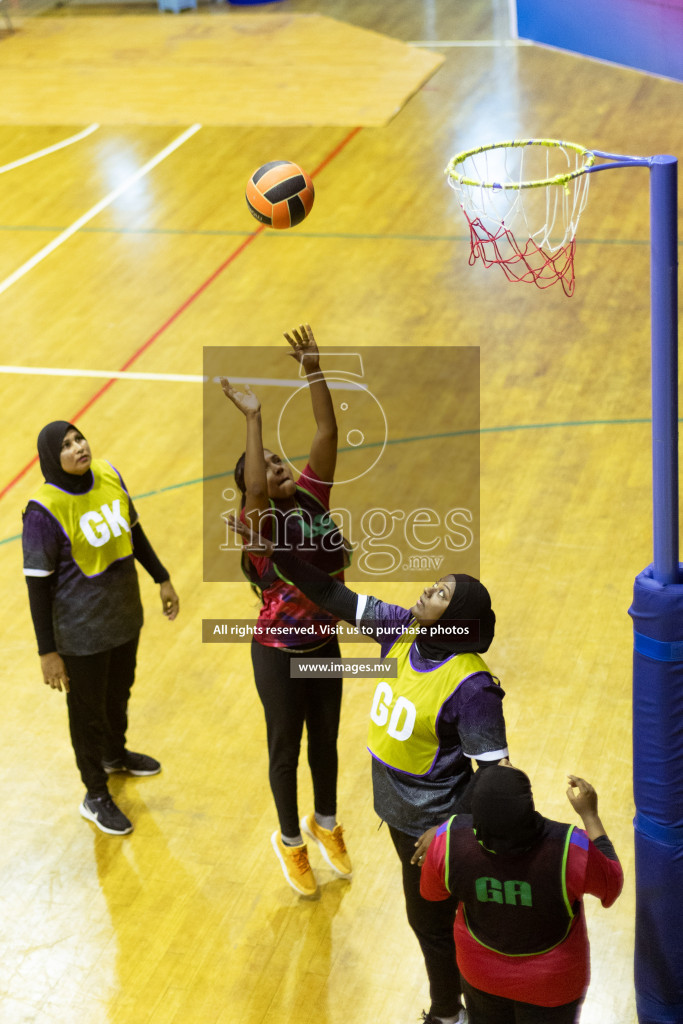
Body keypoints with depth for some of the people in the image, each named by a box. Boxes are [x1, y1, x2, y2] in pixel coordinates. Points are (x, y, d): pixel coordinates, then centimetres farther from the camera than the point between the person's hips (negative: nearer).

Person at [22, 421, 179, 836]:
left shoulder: (109, 475, -8)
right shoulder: (44, 511, -26)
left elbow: (134, 532, 9)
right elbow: (38, 584, -20)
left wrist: (162, 579, 15)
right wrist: (48, 651, -17)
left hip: (126, 615, 6)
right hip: (83, 632, -6)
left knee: (120, 691, 28)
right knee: (89, 710, 13)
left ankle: (115, 754, 57)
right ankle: (96, 797, 34)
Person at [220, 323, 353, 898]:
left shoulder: (313, 497, -7)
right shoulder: (261, 524, -21)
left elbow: (328, 434, -13)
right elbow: (253, 490, -44)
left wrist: (314, 372, -21)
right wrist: (253, 419, -47)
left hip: (325, 644, 5)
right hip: (280, 655, -5)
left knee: (325, 741, 23)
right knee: (285, 750, 15)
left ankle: (326, 824, 47)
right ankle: (291, 841, 36)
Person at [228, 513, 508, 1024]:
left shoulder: (470, 687, -30)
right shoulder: (402, 629, -10)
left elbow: (492, 772, -26)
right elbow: (335, 597, -3)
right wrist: (276, 552, -10)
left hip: (432, 826, -7)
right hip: (398, 809, 7)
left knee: (429, 920, 13)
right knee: (431, 913, 26)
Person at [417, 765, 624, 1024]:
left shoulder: (450, 840, -31)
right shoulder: (569, 850, -37)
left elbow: (431, 891, -8)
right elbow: (611, 884, -15)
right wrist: (590, 815, -8)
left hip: (481, 970, 2)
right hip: (550, 982, -1)